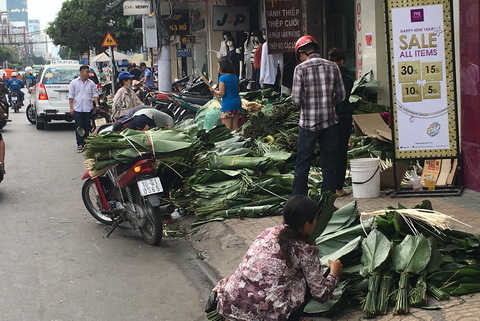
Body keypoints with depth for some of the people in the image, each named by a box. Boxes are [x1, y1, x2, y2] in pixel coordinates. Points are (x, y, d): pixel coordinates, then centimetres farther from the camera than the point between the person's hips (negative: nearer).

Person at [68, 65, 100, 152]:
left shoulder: (91, 83, 8)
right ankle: (79, 144, -2)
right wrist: (71, 108, -3)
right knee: (79, 127, -4)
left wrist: (97, 105, -7)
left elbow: (95, 94, 8)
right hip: (77, 109, -2)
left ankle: (85, 143, 15)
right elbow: (71, 96, 3)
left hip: (88, 109, 2)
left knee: (87, 127, 6)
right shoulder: (74, 83, 4)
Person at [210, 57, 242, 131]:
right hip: (237, 103, 7)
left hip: (227, 105, -7)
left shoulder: (222, 78, -11)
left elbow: (221, 93, -14)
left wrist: (214, 91, 2)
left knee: (227, 128, -3)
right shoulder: (235, 77, 10)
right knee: (235, 128, 10)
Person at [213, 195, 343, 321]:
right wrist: (334, 274, 28)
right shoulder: (304, 251, 1)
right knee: (307, 281, 17)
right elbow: (321, 295, 9)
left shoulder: (268, 232, 15)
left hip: (227, 305, 5)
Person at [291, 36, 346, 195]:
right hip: (329, 122, 3)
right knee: (329, 164, 10)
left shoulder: (300, 69, -8)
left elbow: (296, 100, -11)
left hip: (308, 123, -2)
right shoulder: (332, 67, 2)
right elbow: (341, 96, 5)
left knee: (302, 164, 6)